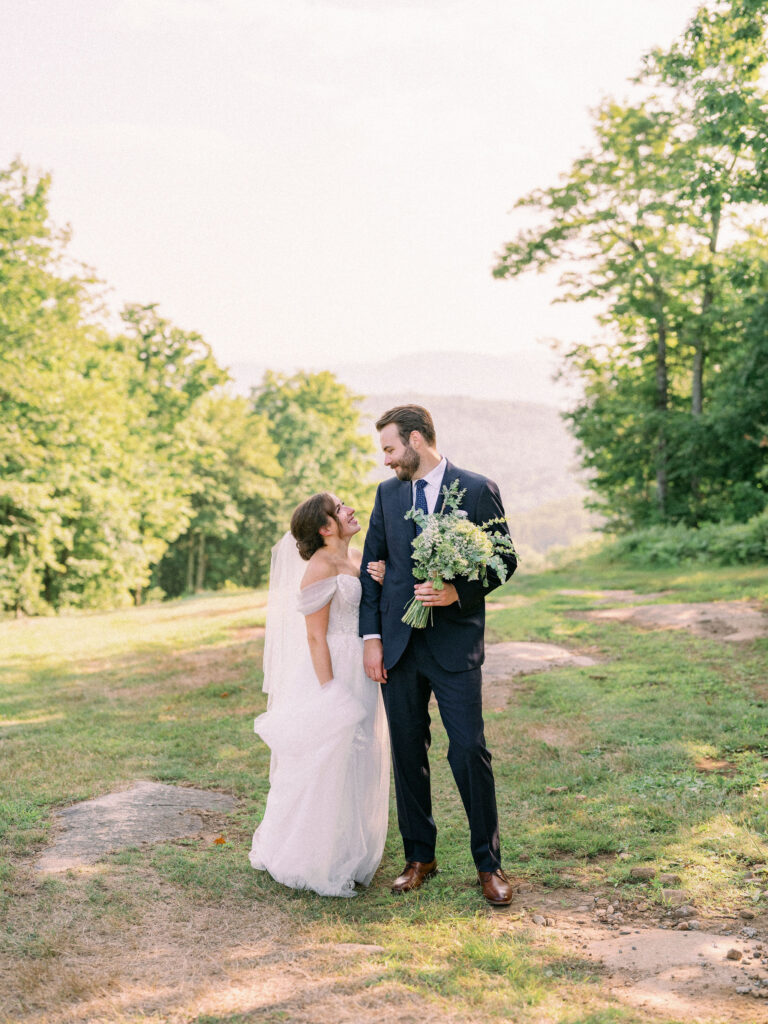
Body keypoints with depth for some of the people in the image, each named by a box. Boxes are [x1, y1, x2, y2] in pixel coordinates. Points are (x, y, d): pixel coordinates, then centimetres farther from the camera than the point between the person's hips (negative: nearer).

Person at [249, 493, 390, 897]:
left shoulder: (357, 560, 9)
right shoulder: (320, 568, -15)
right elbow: (315, 637, -17)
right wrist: (330, 692, -19)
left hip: (363, 675, 9)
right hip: (333, 672, -9)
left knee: (358, 766, 16)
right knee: (328, 767, 1)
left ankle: (347, 856, 30)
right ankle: (317, 866, 15)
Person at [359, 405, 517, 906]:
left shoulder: (478, 490, -3)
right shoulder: (388, 493, 10)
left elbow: (505, 561, -1)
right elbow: (372, 566, 10)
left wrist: (458, 593, -17)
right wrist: (371, 637, 3)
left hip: (455, 642, -4)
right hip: (398, 644, 4)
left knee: (470, 751, -4)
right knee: (408, 752, 9)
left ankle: (489, 863, 11)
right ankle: (419, 856, 23)